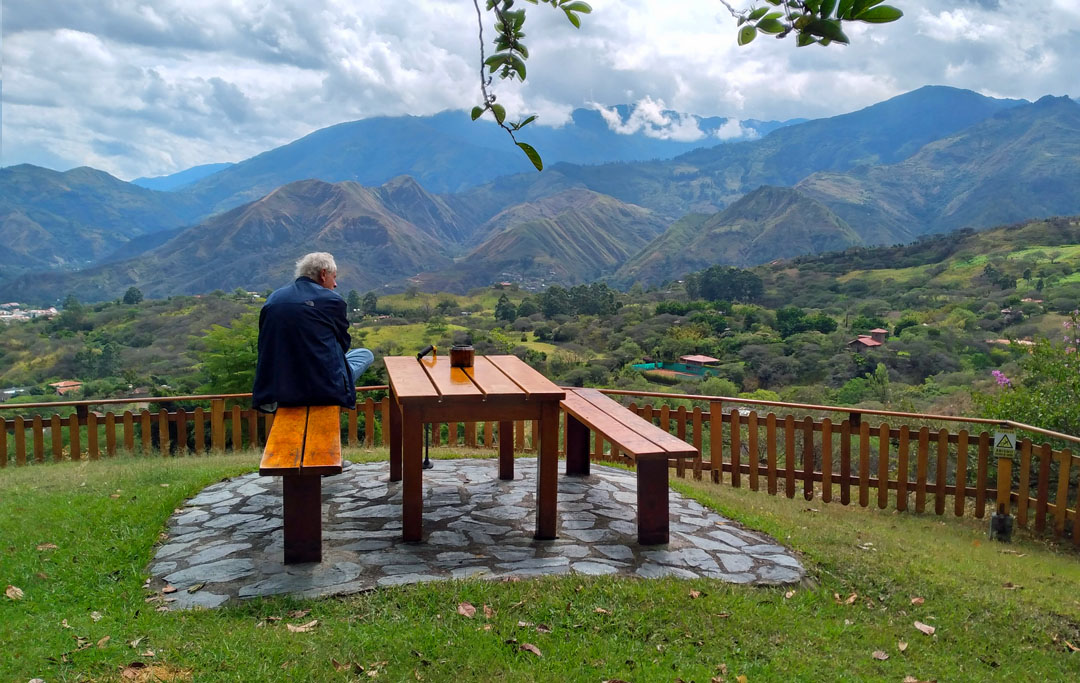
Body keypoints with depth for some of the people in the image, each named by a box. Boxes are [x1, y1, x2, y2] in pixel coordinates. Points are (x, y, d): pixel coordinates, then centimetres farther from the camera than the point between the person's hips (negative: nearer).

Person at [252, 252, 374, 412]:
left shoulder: (272, 299, 8)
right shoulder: (332, 300, -6)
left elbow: (264, 347, 14)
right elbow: (344, 344, 7)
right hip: (324, 389, -6)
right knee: (366, 354, 18)